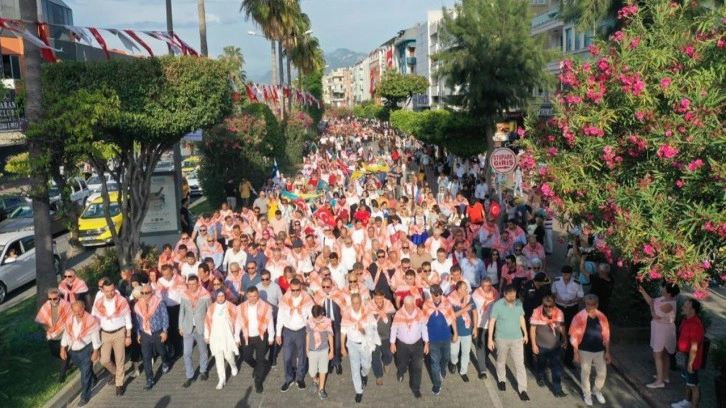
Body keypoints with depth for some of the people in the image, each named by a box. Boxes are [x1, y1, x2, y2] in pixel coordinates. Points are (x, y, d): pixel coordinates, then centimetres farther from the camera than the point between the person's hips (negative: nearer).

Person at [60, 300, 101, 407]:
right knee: (84, 370, 23)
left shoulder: (91, 320, -19)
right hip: (73, 350, 5)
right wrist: (63, 349, 2)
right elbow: (66, 335, 4)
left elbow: (95, 337, -14)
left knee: (85, 373, -1)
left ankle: (85, 396, 9)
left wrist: (95, 352, -12)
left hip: (86, 350, -5)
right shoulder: (70, 320, -5)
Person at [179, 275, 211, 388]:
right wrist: (181, 327, 5)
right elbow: (182, 311, 4)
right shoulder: (184, 295, -6)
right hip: (188, 328, 2)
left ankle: (203, 371, 37)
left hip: (201, 328, -2)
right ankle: (189, 376, 15)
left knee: (203, 351, 16)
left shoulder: (206, 296, -15)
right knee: (187, 353, 2)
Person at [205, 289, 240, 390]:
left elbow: (236, 322, -5)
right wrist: (206, 336, 13)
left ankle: (233, 366, 36)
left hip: (228, 336, -2)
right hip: (215, 337, 3)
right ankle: (222, 379, 13)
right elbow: (207, 322, 10)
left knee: (228, 356, 1)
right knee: (218, 358, 4)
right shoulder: (211, 308, 1)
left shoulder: (231, 307, -8)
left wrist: (237, 338, -5)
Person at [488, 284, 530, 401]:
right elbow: (492, 322, -12)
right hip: (502, 339, -2)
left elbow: (521, 318, 8)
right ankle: (501, 380, 42)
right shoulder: (497, 305, -17)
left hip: (517, 338, 2)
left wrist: (525, 333, 12)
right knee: (501, 361, 18)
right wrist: (490, 339, -12)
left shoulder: (519, 303, -6)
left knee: (520, 364, 1)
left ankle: (523, 389, 7)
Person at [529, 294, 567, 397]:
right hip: (541, 345, -1)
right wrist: (533, 344, -11)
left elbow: (562, 327, 3)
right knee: (541, 363, 22)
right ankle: (540, 378, 52)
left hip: (555, 345, 1)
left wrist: (565, 339, -4)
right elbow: (532, 329, -12)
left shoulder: (559, 313, -14)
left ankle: (557, 390, 9)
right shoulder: (537, 312, -19)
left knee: (557, 367, -2)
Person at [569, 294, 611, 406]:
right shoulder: (579, 317, -15)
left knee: (602, 373, 9)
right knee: (585, 373, 9)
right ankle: (587, 394, 30)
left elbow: (606, 335, 4)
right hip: (585, 351, -3)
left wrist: (607, 352, 3)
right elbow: (574, 337, -11)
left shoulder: (602, 317, -5)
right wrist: (576, 353, -11)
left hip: (599, 350, 3)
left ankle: (597, 391, 35)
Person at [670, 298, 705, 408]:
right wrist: (681, 351, 21)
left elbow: (694, 347, -26)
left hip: (691, 358, -10)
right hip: (685, 356, 10)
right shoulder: (687, 319, 0)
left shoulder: (695, 324, -30)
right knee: (687, 381, 25)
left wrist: (690, 363, -21)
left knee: (693, 385, 4)